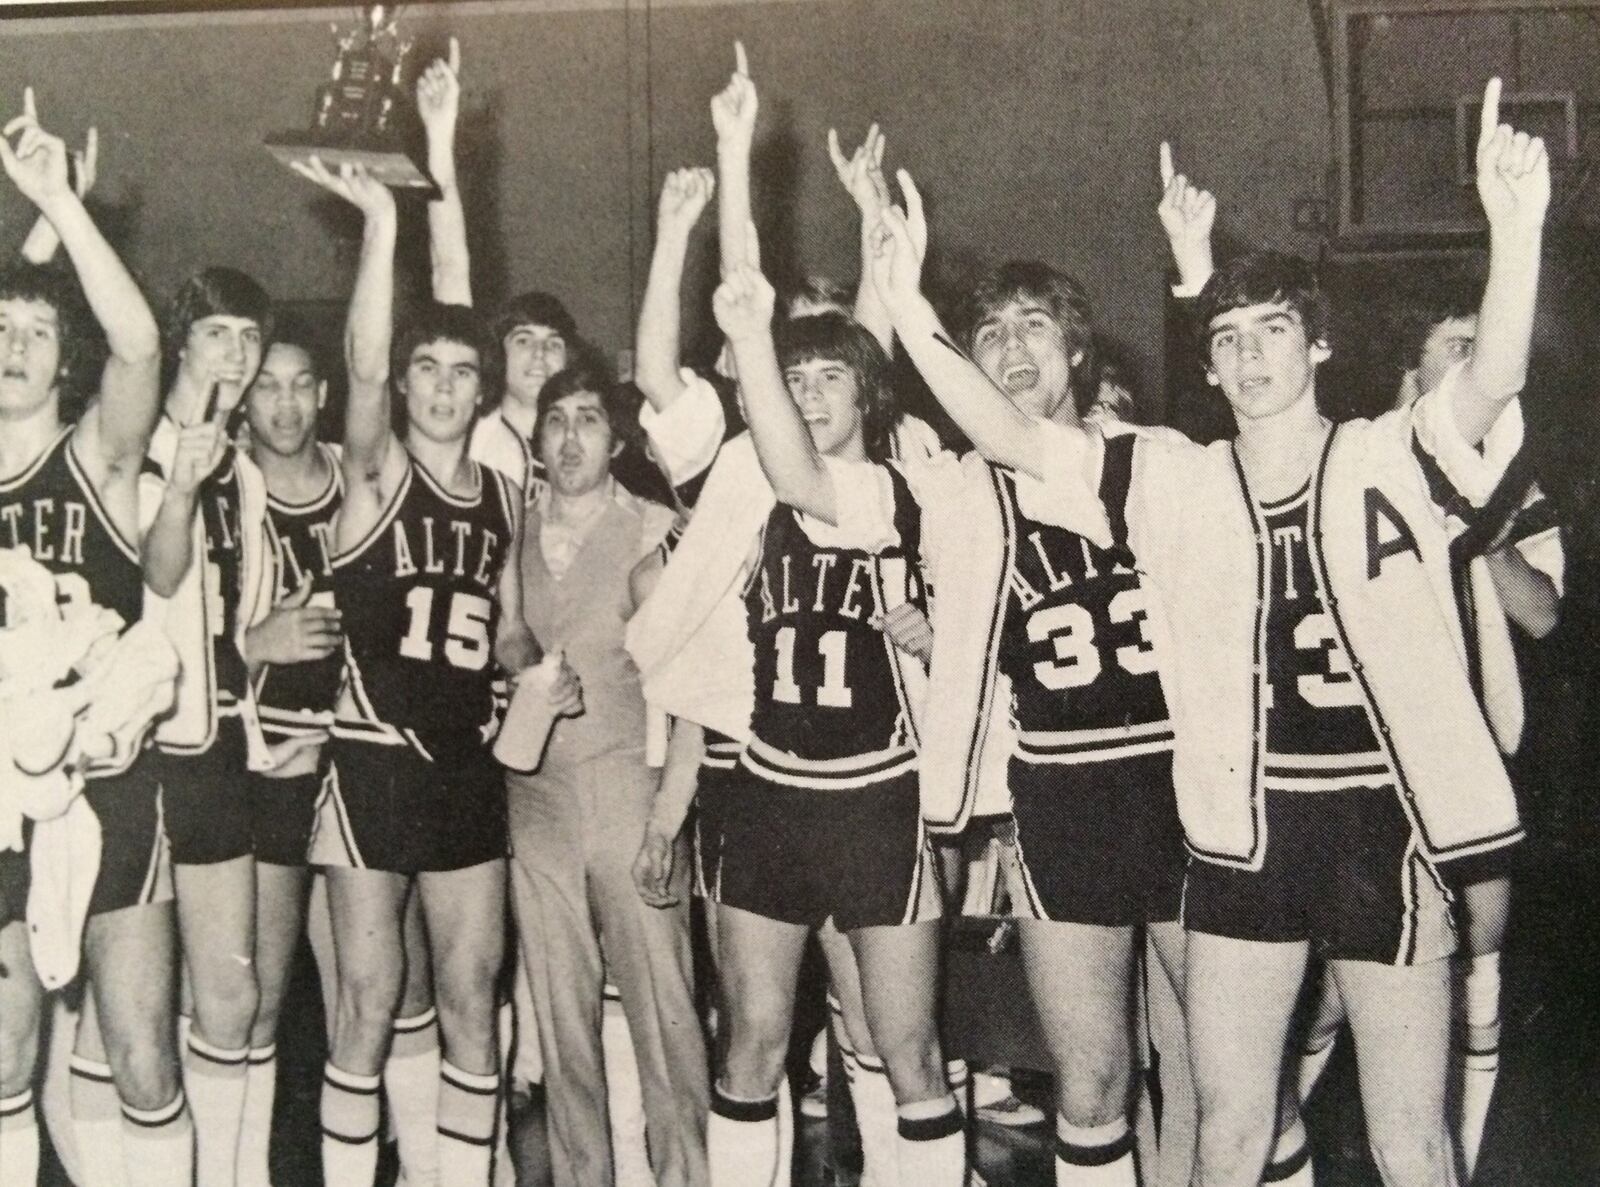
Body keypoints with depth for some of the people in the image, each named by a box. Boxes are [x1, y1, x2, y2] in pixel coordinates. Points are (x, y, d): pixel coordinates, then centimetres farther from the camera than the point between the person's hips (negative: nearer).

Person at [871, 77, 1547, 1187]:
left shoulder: (1394, 461, -4)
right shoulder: (1173, 481, 2)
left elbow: (1493, 382, -23)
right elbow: (1006, 435, -4)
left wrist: (1516, 225, -39)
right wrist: (908, 304, -14)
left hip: (1385, 828, -2)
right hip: (1243, 836, 2)